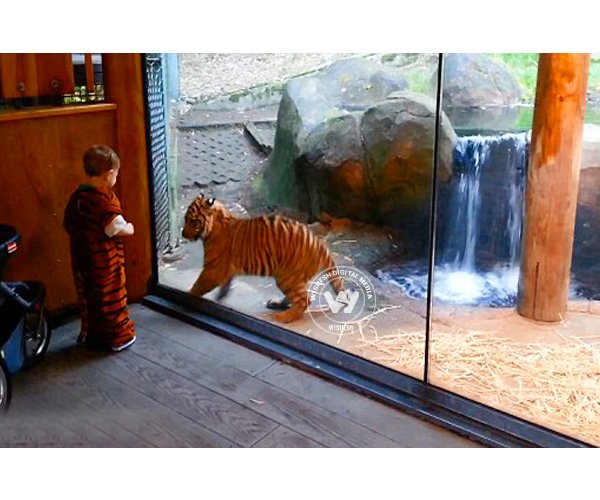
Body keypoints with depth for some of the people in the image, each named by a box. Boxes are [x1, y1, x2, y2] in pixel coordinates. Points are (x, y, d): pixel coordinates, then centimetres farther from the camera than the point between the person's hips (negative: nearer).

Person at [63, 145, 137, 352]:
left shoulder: (77, 196, 2)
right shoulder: (106, 199, -21)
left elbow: (68, 224, 11)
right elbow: (115, 228, -26)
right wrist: (130, 228, -7)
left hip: (82, 261, 7)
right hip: (105, 262, -7)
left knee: (87, 297, 18)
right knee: (111, 298, 7)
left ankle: (90, 335, 31)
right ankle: (117, 338, 18)